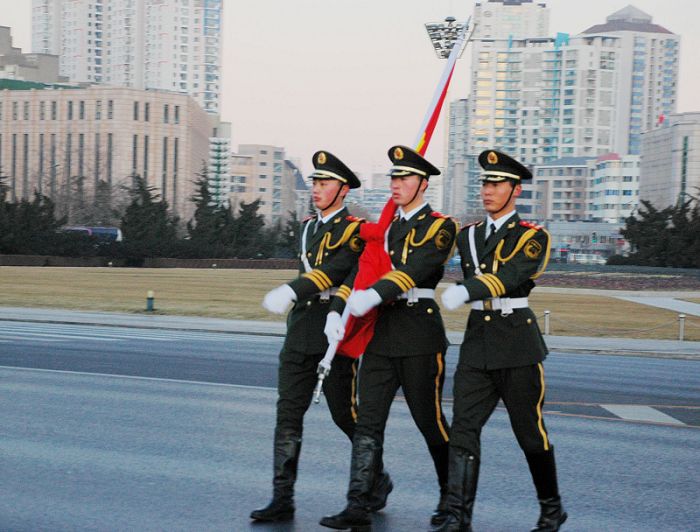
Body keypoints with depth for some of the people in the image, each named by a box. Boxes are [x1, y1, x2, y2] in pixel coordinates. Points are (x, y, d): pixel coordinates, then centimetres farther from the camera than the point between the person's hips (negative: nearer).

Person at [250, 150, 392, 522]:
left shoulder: (354, 230, -8)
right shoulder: (309, 227, 15)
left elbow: (338, 269, -23)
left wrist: (292, 291, -36)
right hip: (299, 334, 6)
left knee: (346, 415, 4)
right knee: (288, 414, 0)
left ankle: (377, 481, 27)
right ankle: (282, 500, 2)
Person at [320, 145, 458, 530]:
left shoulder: (441, 226, -5)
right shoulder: (386, 227, 17)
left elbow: (417, 267, -21)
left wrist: (374, 295, -35)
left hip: (419, 329, -6)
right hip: (382, 330, 6)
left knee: (430, 420, 5)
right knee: (368, 421, -1)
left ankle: (451, 497, 25)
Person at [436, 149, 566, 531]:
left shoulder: (534, 237, -6)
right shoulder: (468, 235, 12)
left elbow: (511, 275, -24)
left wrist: (465, 291, -38)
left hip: (517, 344, -4)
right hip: (477, 342, 5)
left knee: (530, 432, 5)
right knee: (463, 428, -5)